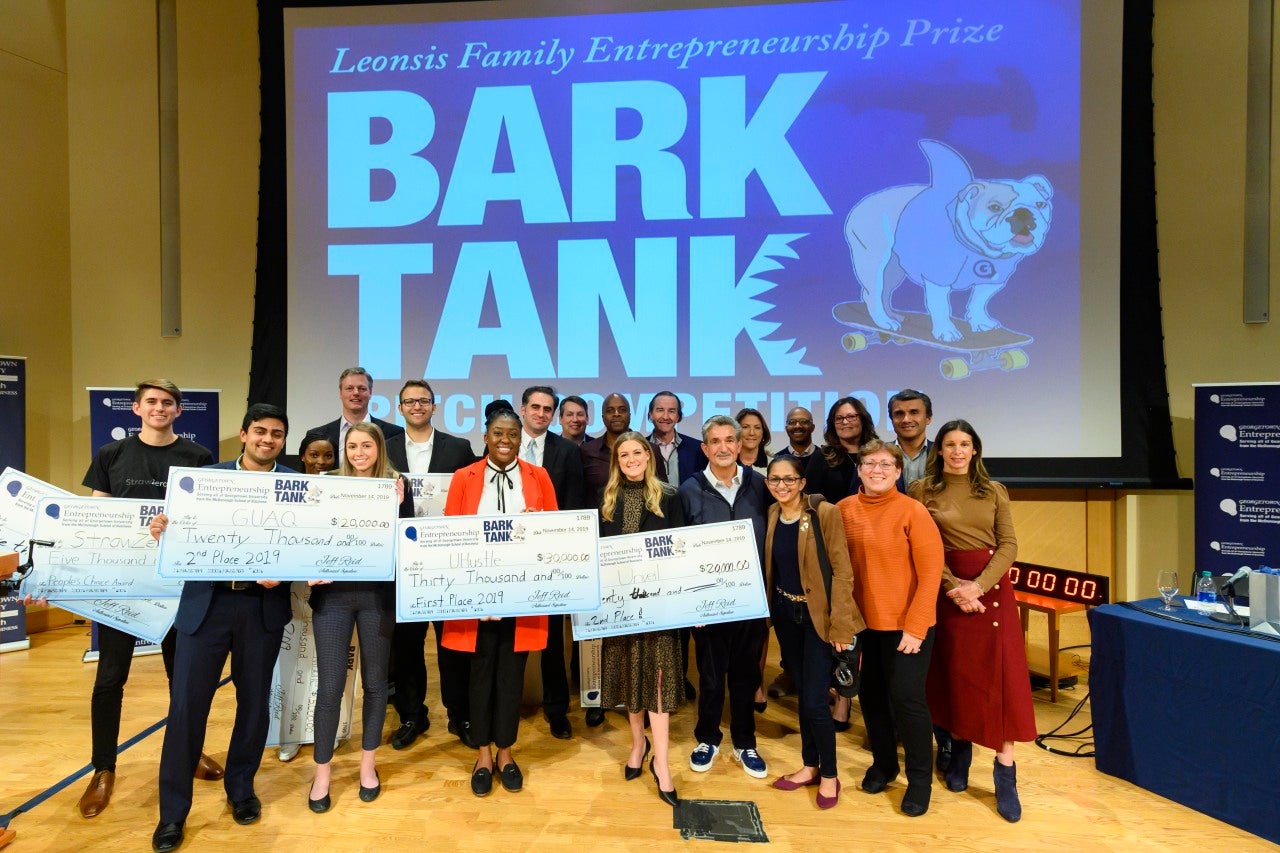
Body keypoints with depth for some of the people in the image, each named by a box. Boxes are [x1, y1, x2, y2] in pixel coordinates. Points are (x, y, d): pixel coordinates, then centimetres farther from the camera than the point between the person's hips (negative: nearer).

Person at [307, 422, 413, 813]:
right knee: (329, 684, 4)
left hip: (378, 594, 0)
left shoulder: (398, 485, 0)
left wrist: (397, 506, -16)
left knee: (375, 680, 12)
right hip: (333, 593, 0)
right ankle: (322, 770, 24)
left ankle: (368, 763, 31)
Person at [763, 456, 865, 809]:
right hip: (786, 613, 5)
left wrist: (840, 623, -16)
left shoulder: (825, 513, -15)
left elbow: (842, 571, -14)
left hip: (819, 615, -5)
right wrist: (770, 610, 6)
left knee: (815, 701, -2)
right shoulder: (772, 514, 2)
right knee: (802, 693, 17)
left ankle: (829, 775, 21)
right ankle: (810, 766, 34)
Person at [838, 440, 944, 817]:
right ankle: (883, 764, 37)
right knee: (871, 696, 15)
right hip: (862, 623, 4)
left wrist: (915, 626, -15)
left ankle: (920, 779, 24)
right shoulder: (843, 510, 0)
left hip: (905, 625, -4)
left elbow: (931, 572, -12)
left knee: (906, 698, 2)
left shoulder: (913, 511, -12)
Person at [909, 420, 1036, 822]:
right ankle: (959, 755, 26)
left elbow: (1008, 545, 0)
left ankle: (1005, 772, 10)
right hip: (947, 590, -1)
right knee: (955, 672, 7)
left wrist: (978, 585, -14)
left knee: (1001, 673, 0)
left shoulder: (994, 491, 6)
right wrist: (954, 587, -16)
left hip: (993, 588, 2)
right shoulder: (921, 490, -1)